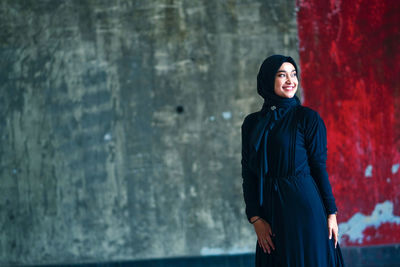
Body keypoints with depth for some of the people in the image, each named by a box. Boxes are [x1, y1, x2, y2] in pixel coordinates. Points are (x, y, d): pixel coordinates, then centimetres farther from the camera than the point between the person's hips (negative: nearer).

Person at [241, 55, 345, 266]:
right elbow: (248, 174, 6)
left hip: (304, 207, -3)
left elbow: (319, 167, -2)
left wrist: (331, 213, -5)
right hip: (271, 211, 3)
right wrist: (255, 218, -3)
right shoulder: (252, 123, 8)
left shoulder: (308, 118, -1)